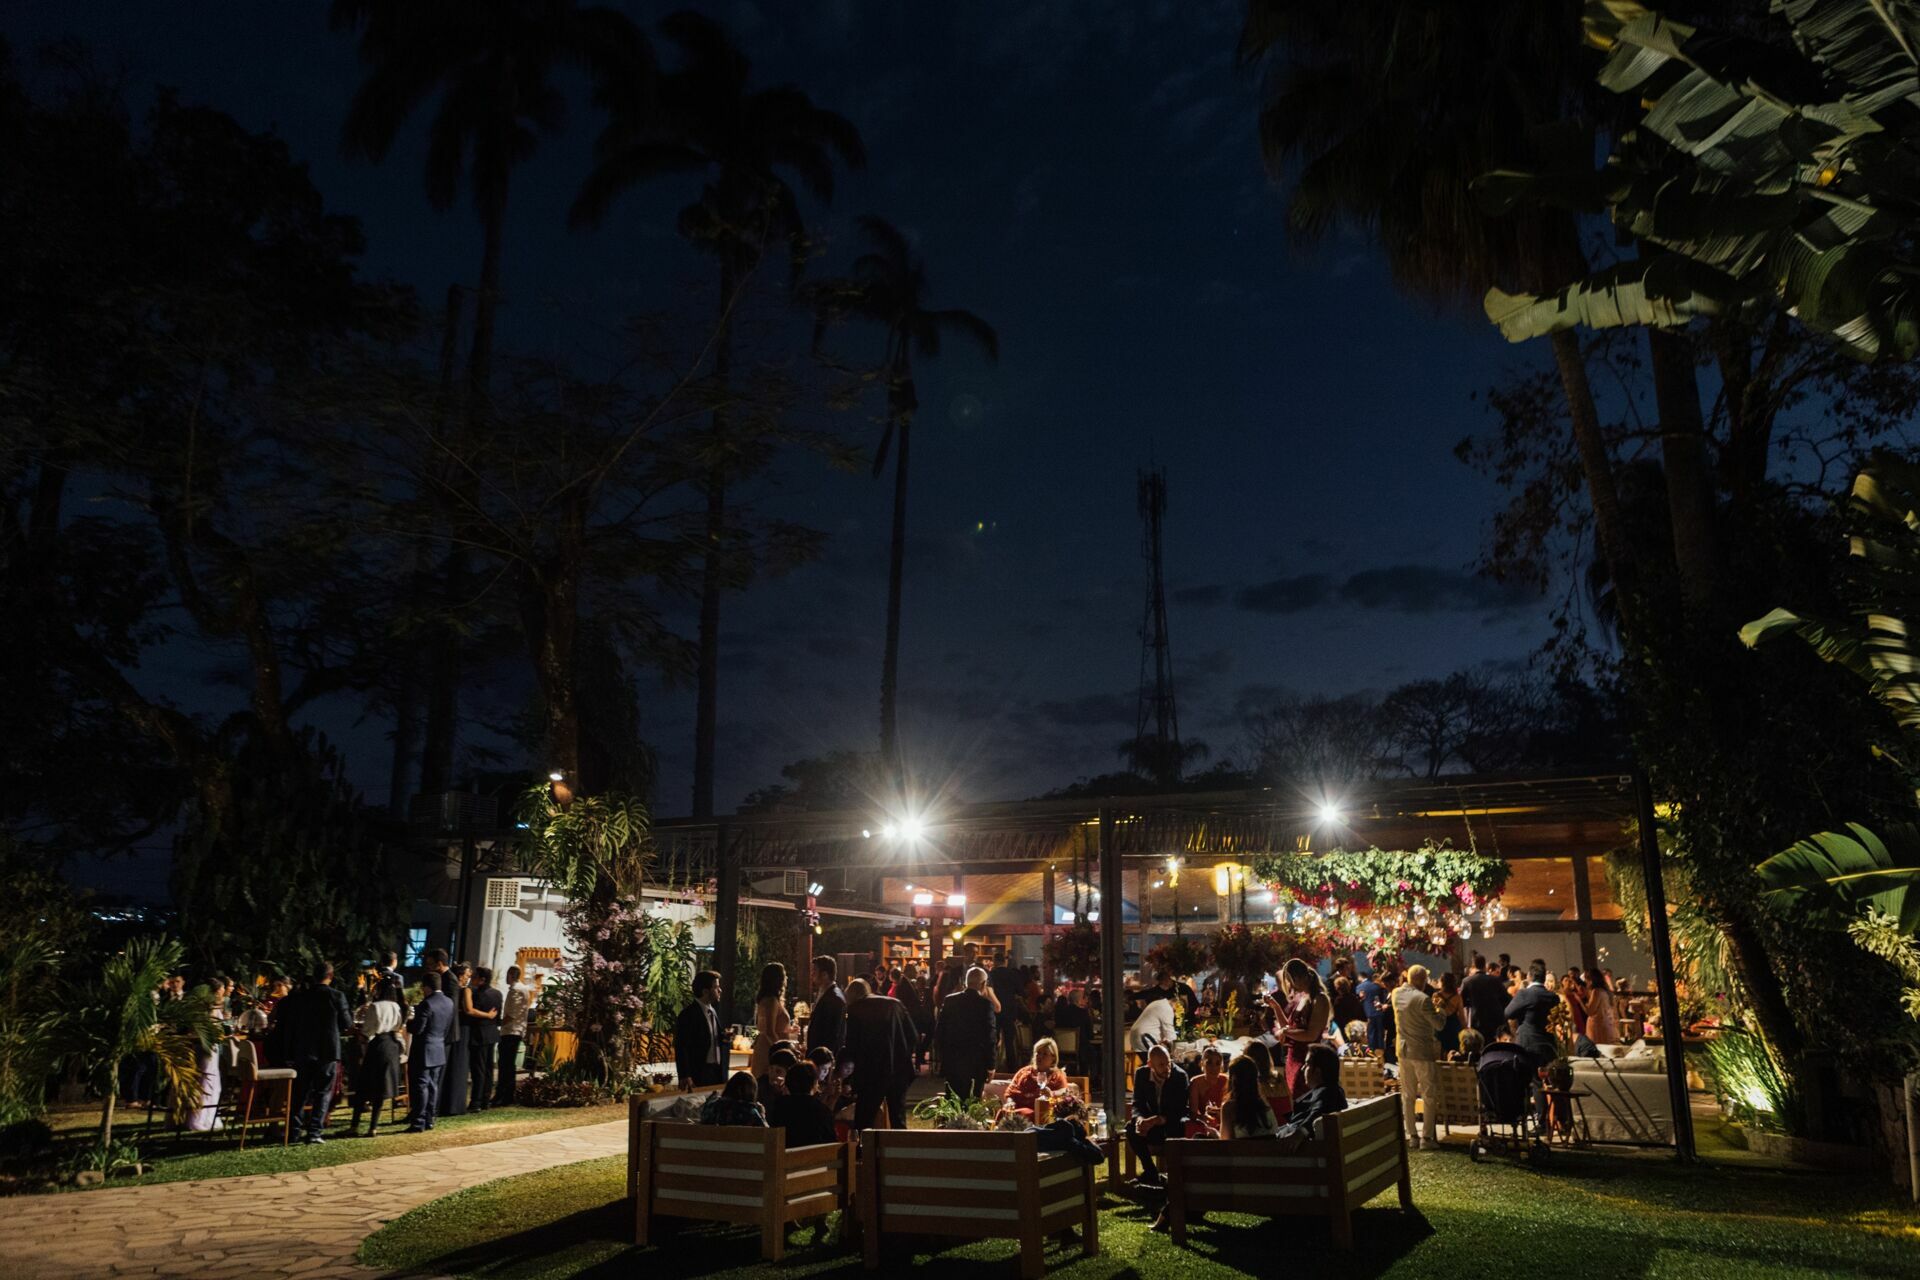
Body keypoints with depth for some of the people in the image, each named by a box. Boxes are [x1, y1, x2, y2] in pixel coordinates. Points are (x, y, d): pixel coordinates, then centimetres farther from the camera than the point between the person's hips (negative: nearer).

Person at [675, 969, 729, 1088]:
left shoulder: (713, 1012, 15)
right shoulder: (688, 1015, -12)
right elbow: (681, 1048, -15)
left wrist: (725, 1039, 6)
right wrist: (685, 1077, -20)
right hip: (699, 1075, -8)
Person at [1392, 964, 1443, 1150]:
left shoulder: (1396, 994, 1)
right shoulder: (1423, 999, -20)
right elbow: (1438, 1024, -14)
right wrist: (1440, 1008, 3)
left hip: (1403, 1049, 6)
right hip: (1423, 1051, -6)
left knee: (1407, 1095, 11)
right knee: (1429, 1096, 4)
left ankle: (1412, 1136, 14)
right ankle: (1427, 1137, 4)